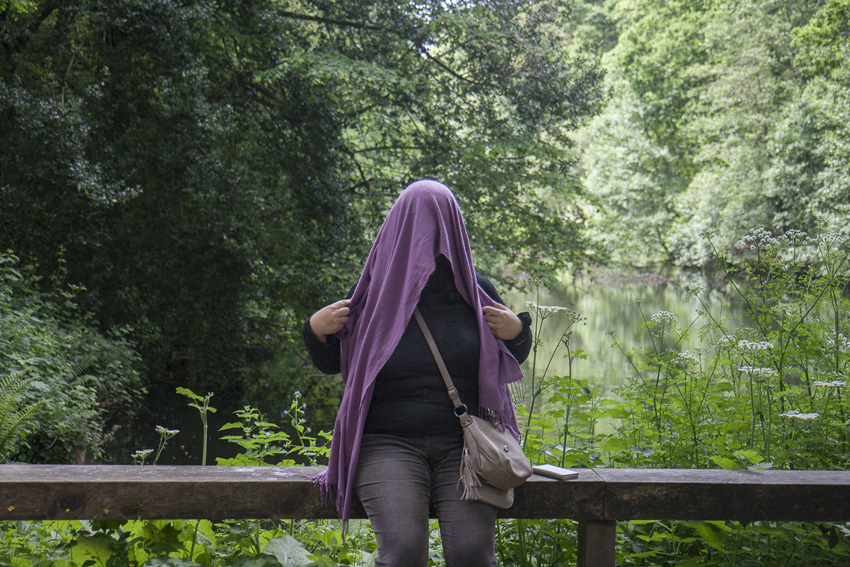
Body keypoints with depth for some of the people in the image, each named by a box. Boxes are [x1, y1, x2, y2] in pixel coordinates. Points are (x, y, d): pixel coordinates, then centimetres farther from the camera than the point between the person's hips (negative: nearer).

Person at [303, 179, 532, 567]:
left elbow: (512, 358, 19)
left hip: (464, 444, 1)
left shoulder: (476, 290, 7)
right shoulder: (374, 293, 4)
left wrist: (517, 332, -3)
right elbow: (331, 362, 14)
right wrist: (316, 330, -6)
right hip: (390, 444, -1)